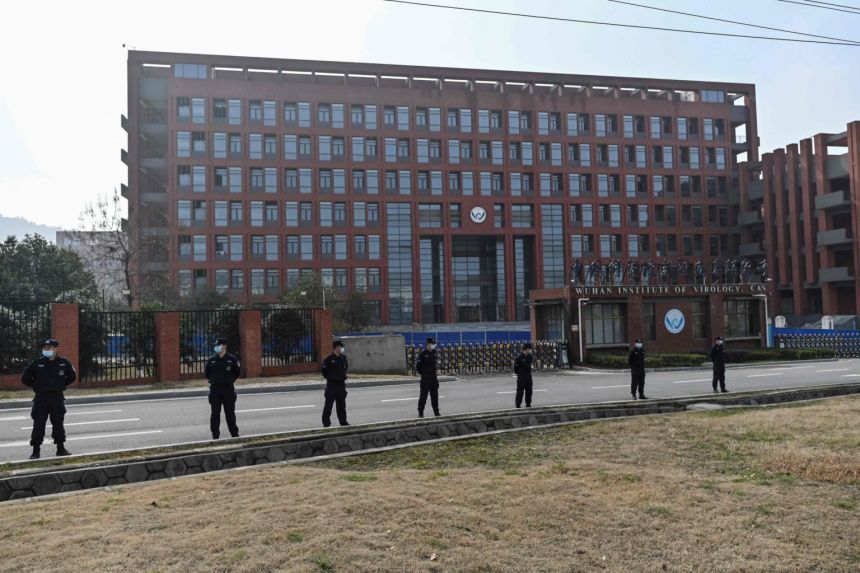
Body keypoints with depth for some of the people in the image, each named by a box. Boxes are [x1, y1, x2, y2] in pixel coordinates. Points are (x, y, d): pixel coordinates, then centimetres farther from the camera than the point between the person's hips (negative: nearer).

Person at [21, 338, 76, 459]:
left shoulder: (63, 363, -1)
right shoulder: (37, 363, -3)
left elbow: (72, 376, 14)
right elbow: (25, 378, 7)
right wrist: (37, 386, 4)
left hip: (58, 398, 1)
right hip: (41, 399, -1)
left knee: (58, 424, 9)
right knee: (38, 425, 0)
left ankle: (61, 448, 18)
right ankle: (36, 451, 8)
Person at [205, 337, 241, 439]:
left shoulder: (232, 359, -3)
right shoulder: (212, 360, 3)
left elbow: (237, 372, 7)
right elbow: (207, 373, 16)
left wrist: (230, 381, 5)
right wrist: (212, 381, 10)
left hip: (228, 389, -2)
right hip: (215, 389, 2)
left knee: (230, 413, 4)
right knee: (215, 413, 5)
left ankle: (235, 434, 14)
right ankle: (215, 436, 13)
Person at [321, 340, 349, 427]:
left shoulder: (343, 357, 6)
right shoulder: (329, 358, -12)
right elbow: (324, 370, -7)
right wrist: (329, 378, 0)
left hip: (341, 384, 6)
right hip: (331, 384, -6)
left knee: (341, 404, 11)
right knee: (328, 404, 0)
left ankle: (343, 421, 19)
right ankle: (326, 422, 7)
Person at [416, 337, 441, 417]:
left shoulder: (434, 352, 6)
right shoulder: (423, 353, -12)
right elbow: (417, 365, -10)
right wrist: (422, 372, -4)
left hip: (433, 377, 6)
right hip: (425, 378, -6)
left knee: (435, 395, 11)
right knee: (423, 395, -2)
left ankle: (436, 412, 20)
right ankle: (420, 413, 5)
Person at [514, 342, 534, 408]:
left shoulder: (530, 356, 4)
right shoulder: (520, 357, -15)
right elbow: (515, 366, -10)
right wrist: (518, 373, -7)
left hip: (528, 375, 6)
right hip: (521, 376, -6)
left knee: (529, 390, 11)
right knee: (520, 390, -3)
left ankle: (528, 404, 23)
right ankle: (518, 404, 5)